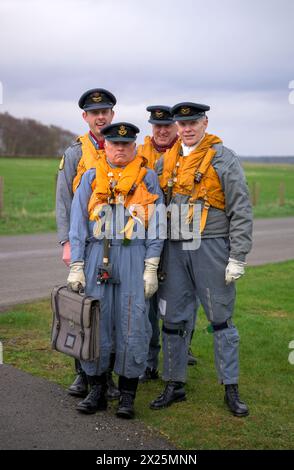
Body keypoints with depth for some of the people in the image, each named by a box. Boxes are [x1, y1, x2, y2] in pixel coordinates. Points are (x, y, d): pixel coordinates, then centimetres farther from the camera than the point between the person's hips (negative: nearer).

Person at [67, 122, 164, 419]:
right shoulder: (91, 178, 11)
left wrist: (151, 269, -4)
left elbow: (156, 226, 4)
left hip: (134, 256, -1)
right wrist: (76, 267, 0)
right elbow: (78, 224, 8)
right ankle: (97, 391, 15)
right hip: (96, 256, 2)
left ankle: (127, 395, 10)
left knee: (133, 326, -2)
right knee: (94, 324, 2)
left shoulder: (148, 179, 7)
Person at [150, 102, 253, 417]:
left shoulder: (223, 159, -6)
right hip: (174, 250, 5)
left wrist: (237, 258, -13)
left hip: (211, 249, -4)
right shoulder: (166, 161, 9)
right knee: (173, 319, 9)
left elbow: (241, 212, -8)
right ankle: (174, 385, 21)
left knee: (220, 318, 3)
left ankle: (231, 390, 13)